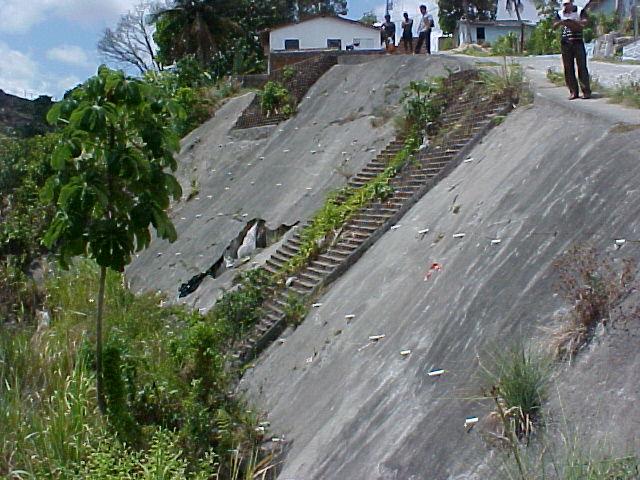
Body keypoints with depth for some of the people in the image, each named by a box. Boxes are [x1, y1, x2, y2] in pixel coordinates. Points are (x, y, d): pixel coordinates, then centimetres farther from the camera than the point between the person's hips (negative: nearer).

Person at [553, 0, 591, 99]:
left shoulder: (580, 11, 4)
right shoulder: (560, 13, 9)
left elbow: (584, 22, -11)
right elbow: (554, 26, -1)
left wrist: (572, 21, -23)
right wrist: (561, 22, -23)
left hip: (578, 41, -2)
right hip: (565, 42, 2)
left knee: (582, 66, -6)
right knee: (568, 68, 0)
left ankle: (586, 91, -3)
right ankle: (573, 92, 4)